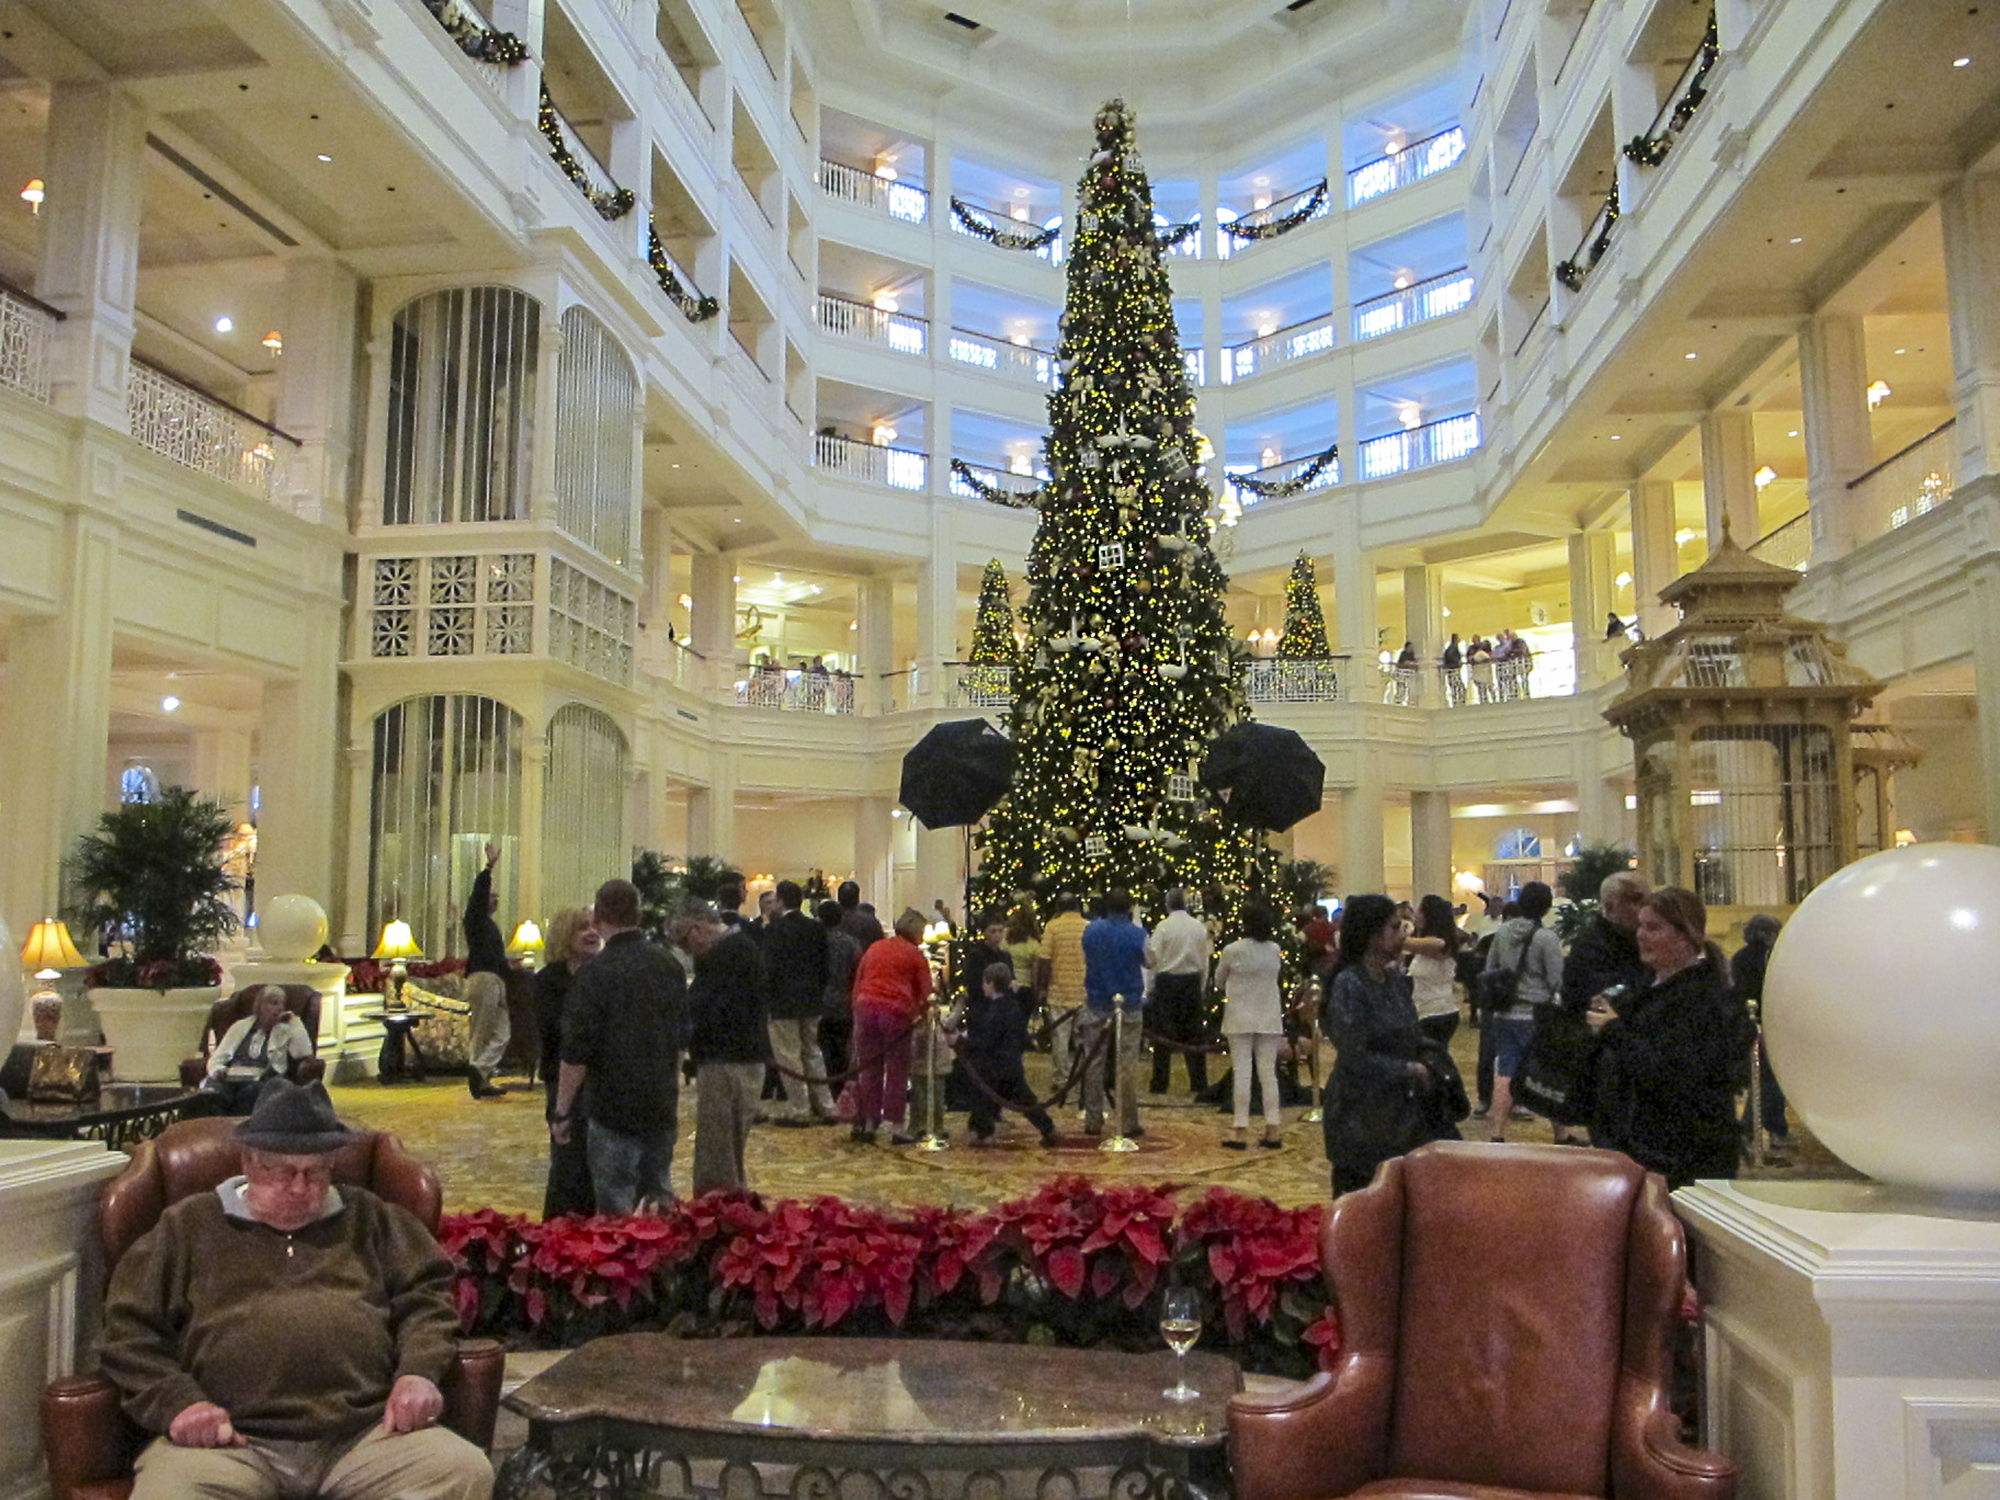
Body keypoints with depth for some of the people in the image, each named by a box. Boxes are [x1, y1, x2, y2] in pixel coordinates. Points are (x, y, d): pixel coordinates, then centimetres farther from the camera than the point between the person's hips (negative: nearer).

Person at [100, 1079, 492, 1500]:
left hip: (365, 1431, 1)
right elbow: (128, 1327, 12)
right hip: (233, 1442, -1)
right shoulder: (189, 1225, 18)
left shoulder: (369, 1218, 22)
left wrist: (418, 1371, -1)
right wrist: (177, 1400, -5)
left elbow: (426, 1295, 18)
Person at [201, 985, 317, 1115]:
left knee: (250, 1093, -39)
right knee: (212, 1092, -35)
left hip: (259, 1081, -2)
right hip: (229, 1079, 2)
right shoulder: (240, 1026, 25)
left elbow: (303, 1053, 0)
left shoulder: (285, 1031, 19)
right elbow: (217, 1058, 20)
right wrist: (218, 1070, -3)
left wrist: (294, 1022, 6)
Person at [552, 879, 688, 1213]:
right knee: (661, 1200, 16)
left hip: (615, 1111, -6)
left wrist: (562, 1112, -5)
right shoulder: (668, 964, 5)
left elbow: (576, 1053, -15)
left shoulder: (596, 974, -15)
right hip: (663, 1109, 6)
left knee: (617, 1212, 2)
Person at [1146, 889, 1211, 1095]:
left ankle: (1160, 1084, 5)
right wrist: (1201, 985, 18)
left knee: (1163, 1032, 3)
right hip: (1192, 980, 3)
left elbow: (1152, 958, -10)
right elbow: (1204, 960, 8)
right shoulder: (1199, 927, 2)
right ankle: (1199, 1083, 11)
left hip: (1167, 981, -3)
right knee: (1193, 1032, 9)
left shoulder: (1163, 927, -10)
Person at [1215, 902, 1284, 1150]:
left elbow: (1218, 981, 5)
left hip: (1240, 1019, -3)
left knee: (1242, 1073, -1)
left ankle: (1241, 1131, 0)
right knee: (1268, 1072, 7)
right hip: (1269, 1018, 3)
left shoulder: (1232, 951, -10)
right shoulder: (1275, 950, 0)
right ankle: (1272, 1130, 10)